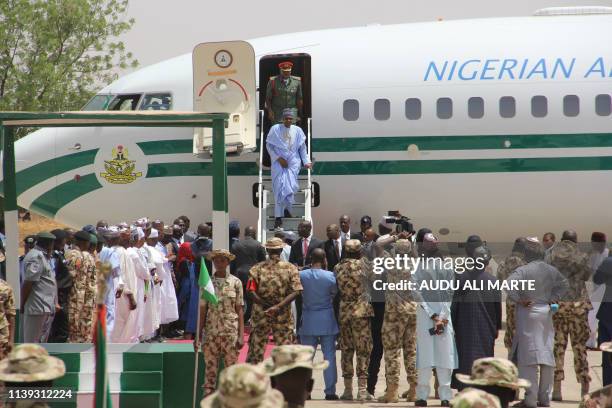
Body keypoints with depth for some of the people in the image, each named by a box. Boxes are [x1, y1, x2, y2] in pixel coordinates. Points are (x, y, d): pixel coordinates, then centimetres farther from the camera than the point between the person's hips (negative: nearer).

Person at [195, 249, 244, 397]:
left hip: (230, 332, -1)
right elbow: (202, 310, 6)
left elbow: (239, 310, 2)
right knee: (210, 369, 3)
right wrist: (198, 335, 2)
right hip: (211, 332, 1)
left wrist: (241, 335, -4)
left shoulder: (235, 282, 1)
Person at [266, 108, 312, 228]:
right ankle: (278, 217, -4)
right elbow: (269, 145, -1)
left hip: (293, 163, 2)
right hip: (279, 163, -2)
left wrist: (306, 161, 1)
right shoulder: (275, 129, -3)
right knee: (279, 188, -7)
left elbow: (302, 148, 11)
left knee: (291, 186, -6)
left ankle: (287, 209, 23)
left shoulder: (297, 131, 3)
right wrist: (278, 158, -10)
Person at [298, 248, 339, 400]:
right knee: (329, 356, 4)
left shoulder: (302, 275, -7)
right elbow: (335, 293, 3)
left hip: (308, 320, 1)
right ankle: (330, 391, 3)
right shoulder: (330, 276, -11)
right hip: (327, 320, -1)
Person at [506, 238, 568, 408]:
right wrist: (553, 298, 11)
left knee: (528, 356, -2)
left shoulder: (523, 270, -12)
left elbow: (510, 286, -25)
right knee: (547, 354, 10)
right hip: (546, 314, 5)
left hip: (528, 313, -5)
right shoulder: (551, 270, 5)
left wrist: (519, 300, -14)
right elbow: (563, 284, 16)